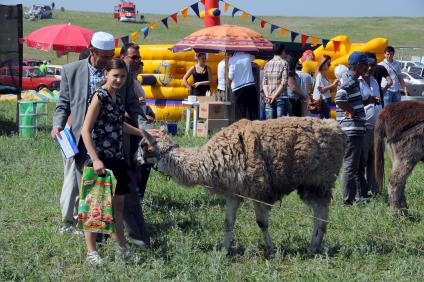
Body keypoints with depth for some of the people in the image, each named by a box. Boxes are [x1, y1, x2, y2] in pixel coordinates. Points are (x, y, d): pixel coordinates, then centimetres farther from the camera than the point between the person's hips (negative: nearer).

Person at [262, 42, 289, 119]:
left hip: (269, 99, 4)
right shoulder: (284, 63, -3)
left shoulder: (267, 64, 11)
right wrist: (274, 96, -11)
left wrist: (267, 95, -3)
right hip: (281, 98, -4)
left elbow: (264, 83, 5)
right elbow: (284, 83, -11)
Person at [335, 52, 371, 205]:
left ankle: (357, 196, 24)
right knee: (350, 165, -5)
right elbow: (339, 100, -32)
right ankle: (348, 199, 0)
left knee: (355, 164, 16)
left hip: (355, 129, 11)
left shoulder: (353, 80, 15)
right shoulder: (350, 81, -17)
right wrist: (352, 112, -18)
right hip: (352, 129, -11)